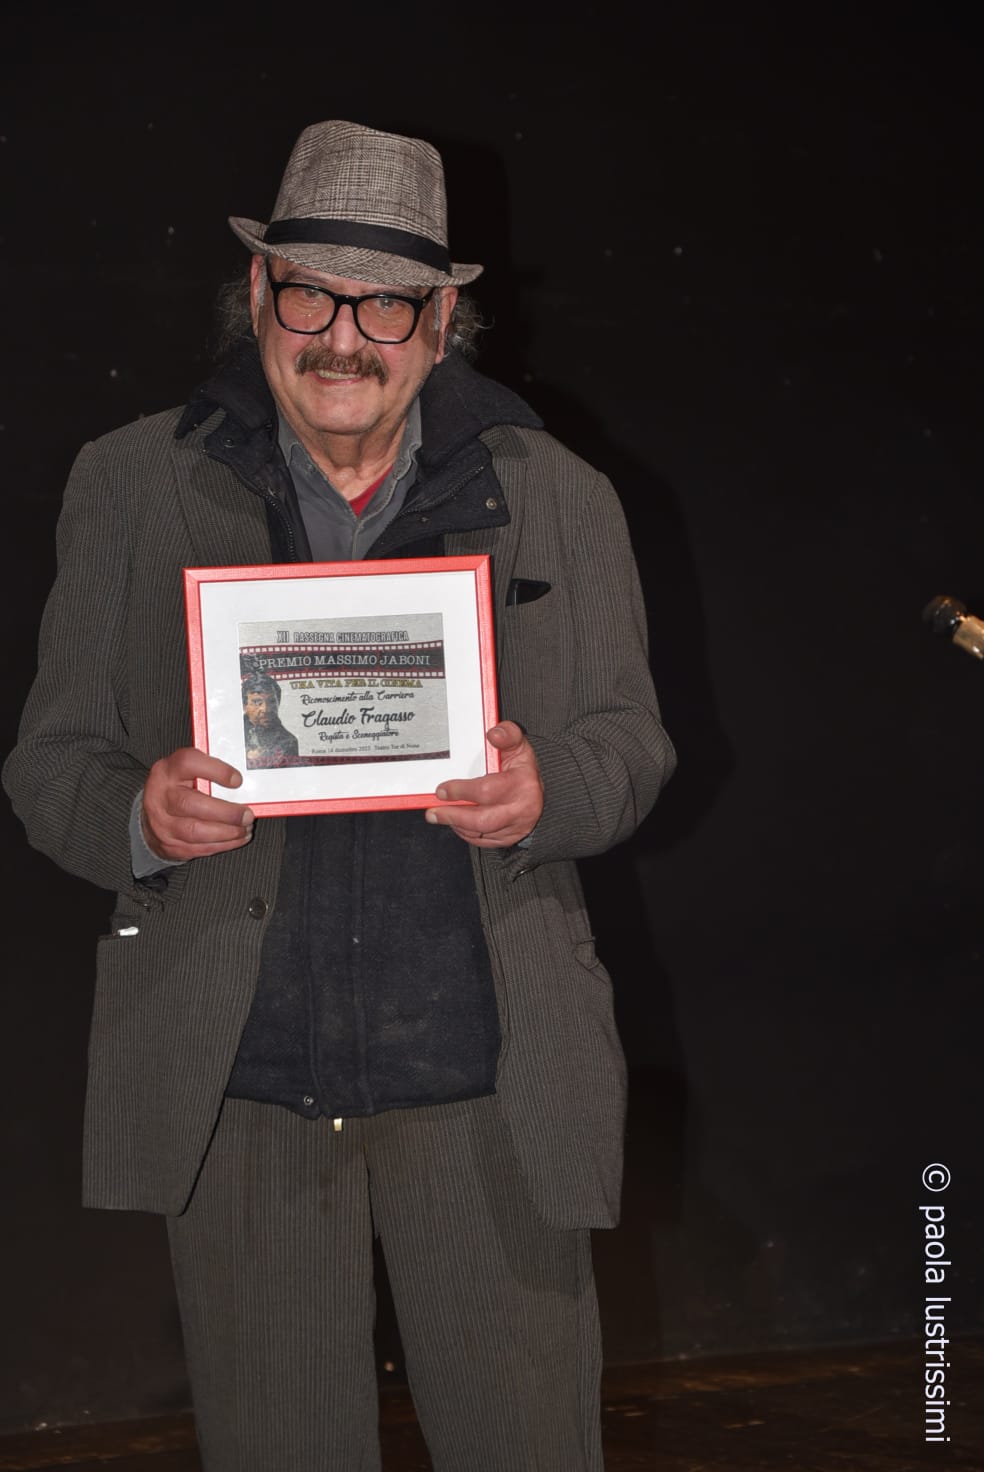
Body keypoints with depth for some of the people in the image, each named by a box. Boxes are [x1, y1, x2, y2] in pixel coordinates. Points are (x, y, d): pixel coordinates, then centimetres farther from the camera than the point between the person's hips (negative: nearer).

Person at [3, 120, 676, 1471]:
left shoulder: (558, 500, 6)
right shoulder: (132, 489, 5)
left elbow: (630, 741, 9)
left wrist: (544, 791, -14)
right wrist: (141, 814, -18)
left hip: (486, 1087, 0)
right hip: (235, 1085, 0)